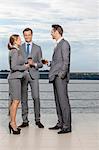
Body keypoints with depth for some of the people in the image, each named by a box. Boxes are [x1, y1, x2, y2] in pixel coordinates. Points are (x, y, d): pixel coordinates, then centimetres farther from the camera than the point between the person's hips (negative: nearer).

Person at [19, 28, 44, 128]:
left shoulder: (37, 48, 11)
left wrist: (34, 64, -11)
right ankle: (25, 121, 9)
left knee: (36, 98, -8)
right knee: (23, 99, 2)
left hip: (33, 75, -1)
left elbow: (40, 64, 8)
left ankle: (37, 120, 2)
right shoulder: (19, 48, 11)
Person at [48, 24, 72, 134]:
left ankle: (67, 126, -6)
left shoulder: (64, 44, -8)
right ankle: (60, 123, 18)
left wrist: (62, 74, -17)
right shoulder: (58, 45, 20)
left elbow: (66, 61, -14)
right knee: (58, 101, 11)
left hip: (61, 77, -10)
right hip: (55, 77, 10)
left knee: (63, 101, -9)